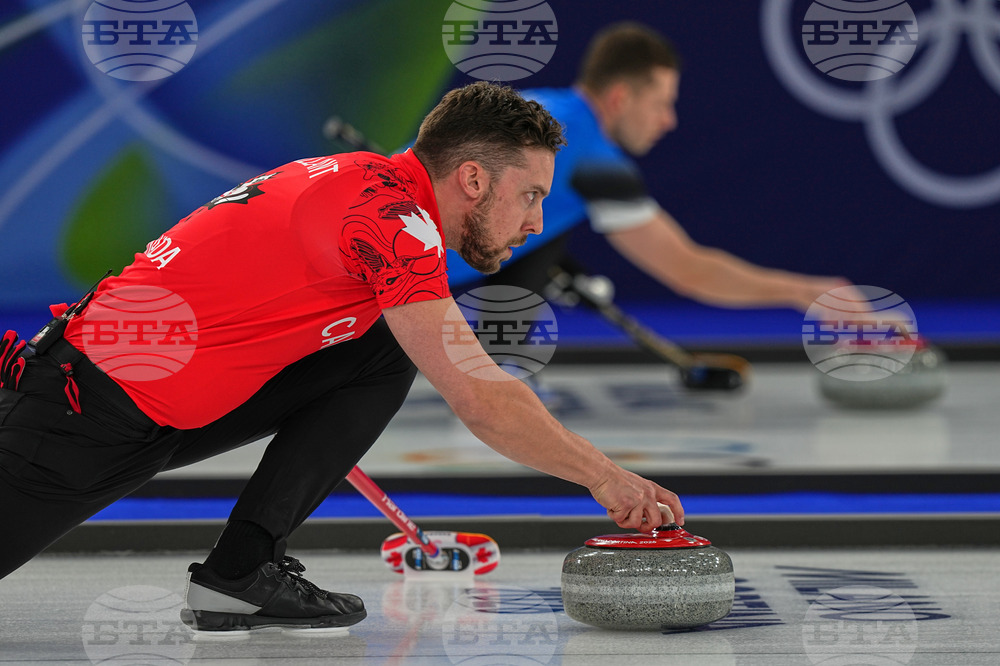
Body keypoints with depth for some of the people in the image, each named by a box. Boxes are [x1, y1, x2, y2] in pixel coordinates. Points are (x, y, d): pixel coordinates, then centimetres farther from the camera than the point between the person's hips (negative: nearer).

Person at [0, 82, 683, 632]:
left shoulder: (370, 181, 10)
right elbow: (482, 400, -20)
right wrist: (606, 477, -10)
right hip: (89, 415, -9)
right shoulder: (394, 218, -18)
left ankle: (241, 568, -1)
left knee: (385, 356, 1)